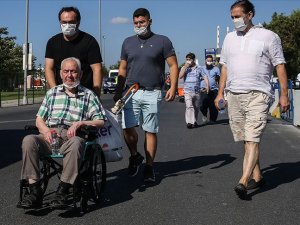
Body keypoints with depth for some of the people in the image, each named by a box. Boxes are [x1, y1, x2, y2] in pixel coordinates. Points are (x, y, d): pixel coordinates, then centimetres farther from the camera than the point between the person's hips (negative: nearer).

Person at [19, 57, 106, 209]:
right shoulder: (52, 93, 25)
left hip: (72, 137, -2)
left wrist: (80, 123, -8)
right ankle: (35, 190, -28)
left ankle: (62, 191, -34)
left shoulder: (88, 95, 18)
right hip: (49, 137, 3)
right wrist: (46, 131, -1)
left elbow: (100, 121, 10)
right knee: (29, 140, -30)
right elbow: (39, 119, 22)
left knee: (76, 143, -39)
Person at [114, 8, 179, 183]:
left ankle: (149, 167, 10)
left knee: (151, 131, 1)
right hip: (131, 92, 3)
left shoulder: (162, 41, 4)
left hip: (152, 93, -3)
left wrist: (173, 87, -11)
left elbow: (173, 65, 1)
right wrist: (118, 92, 11)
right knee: (128, 127, -8)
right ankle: (135, 156, 18)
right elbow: (123, 69, 17)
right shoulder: (128, 42, 15)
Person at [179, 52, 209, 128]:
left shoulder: (199, 68, 9)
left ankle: (194, 121, 25)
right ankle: (189, 122, -21)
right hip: (187, 91, -2)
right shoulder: (184, 68, 8)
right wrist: (185, 67, -10)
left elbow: (204, 77, 5)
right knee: (189, 106, -17)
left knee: (196, 107, 10)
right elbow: (180, 76, -6)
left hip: (197, 91, 2)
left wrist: (207, 85, -11)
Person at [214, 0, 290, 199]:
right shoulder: (230, 38, 15)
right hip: (234, 95, 5)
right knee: (247, 140, 8)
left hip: (257, 94, -5)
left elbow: (280, 66, 0)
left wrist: (284, 94, -6)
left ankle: (244, 181, -19)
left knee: (253, 139, -13)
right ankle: (257, 176, 18)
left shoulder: (268, 36, 0)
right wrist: (221, 92, 14)